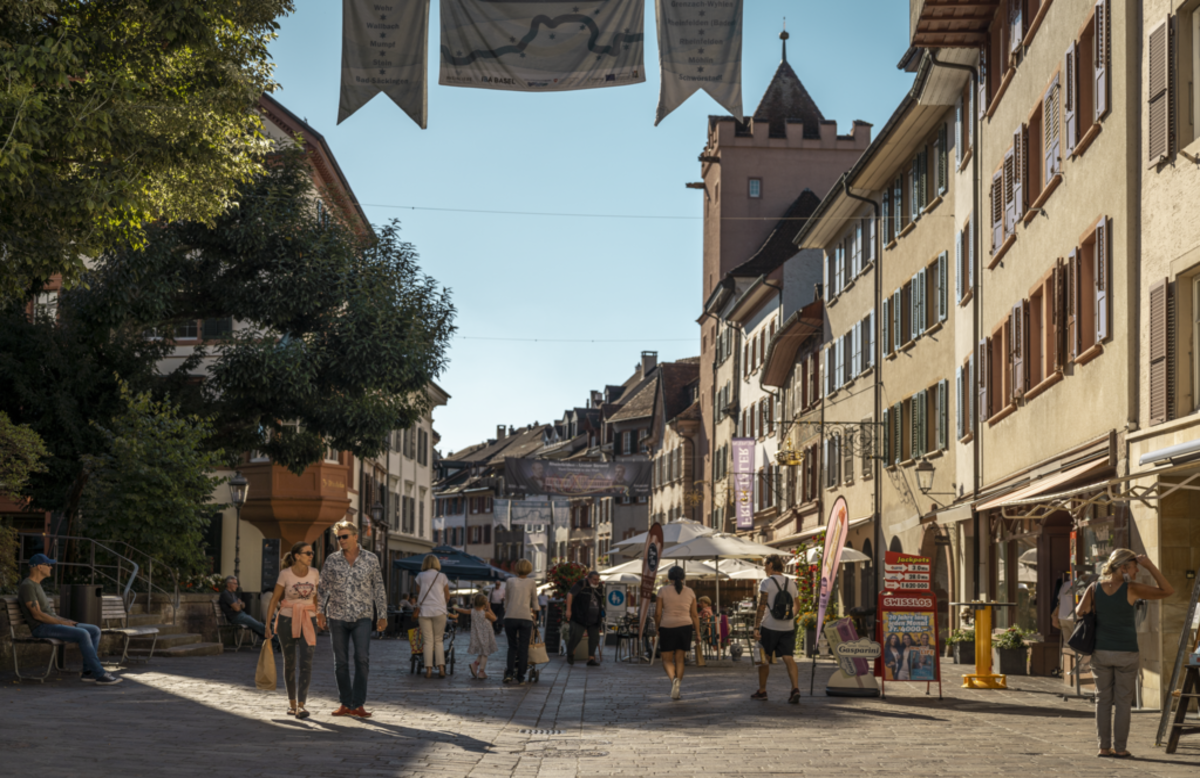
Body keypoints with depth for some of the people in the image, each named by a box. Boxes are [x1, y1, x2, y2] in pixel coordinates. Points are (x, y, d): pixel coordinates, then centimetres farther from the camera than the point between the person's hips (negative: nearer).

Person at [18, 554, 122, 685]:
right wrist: (63, 623, -16)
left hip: (53, 624, 10)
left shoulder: (37, 586, 21)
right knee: (83, 634, -28)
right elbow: (37, 615, -19)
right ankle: (100, 675, -25)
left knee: (95, 631, 0)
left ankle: (88, 672, -6)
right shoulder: (27, 586, -12)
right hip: (42, 629, -10)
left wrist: (66, 621, 8)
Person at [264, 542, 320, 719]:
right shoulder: (285, 574, -10)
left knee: (306, 663, -14)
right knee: (290, 663, 8)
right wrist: (267, 625, -10)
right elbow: (274, 599, -5)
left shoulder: (314, 573, -1)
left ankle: (301, 706, -19)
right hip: (287, 620, -1)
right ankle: (292, 702, 25)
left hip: (307, 622, 1)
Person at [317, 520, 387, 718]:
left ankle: (358, 704, -7)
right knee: (340, 662, 5)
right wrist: (320, 611, 1)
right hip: (337, 616, 2)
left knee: (362, 659, -12)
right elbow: (323, 587, 9)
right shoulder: (332, 560, 3)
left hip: (362, 617, -2)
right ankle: (345, 704, 13)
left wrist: (382, 615, 3)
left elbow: (379, 588, 5)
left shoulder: (371, 559, 1)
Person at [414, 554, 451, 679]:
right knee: (438, 640, 6)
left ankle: (429, 669, -5)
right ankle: (441, 667, -6)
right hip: (439, 610, 0)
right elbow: (447, 596, 8)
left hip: (424, 611, 0)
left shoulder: (420, 576, 7)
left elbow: (418, 594, 9)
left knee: (428, 641, 1)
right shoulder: (442, 577, 7)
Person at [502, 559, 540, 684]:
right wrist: (535, 611, 35)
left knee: (512, 647, 12)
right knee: (523, 649, 6)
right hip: (525, 617, -1)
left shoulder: (510, 581, 12)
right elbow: (535, 601, 17)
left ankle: (509, 673, -2)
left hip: (510, 617, 1)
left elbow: (506, 600, 16)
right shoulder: (531, 582, 9)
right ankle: (520, 677, 7)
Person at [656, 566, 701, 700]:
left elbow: (658, 613, -4)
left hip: (667, 627, -2)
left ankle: (673, 678, -23)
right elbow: (694, 615, 4)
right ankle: (677, 690, 5)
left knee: (667, 659, 6)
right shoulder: (690, 592, 4)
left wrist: (657, 628, 9)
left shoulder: (663, 591, -3)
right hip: (685, 627, 2)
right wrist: (697, 632, 11)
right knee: (679, 659, 11)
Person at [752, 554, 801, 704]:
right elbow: (795, 608, 15)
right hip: (788, 628, 4)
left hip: (769, 627, -4)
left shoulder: (766, 582, -7)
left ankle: (762, 691, 20)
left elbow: (761, 607, -12)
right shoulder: (791, 583, 11)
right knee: (789, 658, -2)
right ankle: (795, 689, -20)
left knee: (764, 658, 10)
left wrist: (756, 627, -12)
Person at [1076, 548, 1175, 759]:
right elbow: (1168, 591, -11)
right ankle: (1120, 748, 6)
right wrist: (1150, 566, -10)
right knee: (1123, 701, 5)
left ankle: (1104, 747, 9)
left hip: (1101, 652, 3)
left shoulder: (1094, 588, -5)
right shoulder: (1131, 590, -14)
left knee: (1103, 699, 10)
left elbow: (1080, 612, -9)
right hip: (1126, 653, -3)